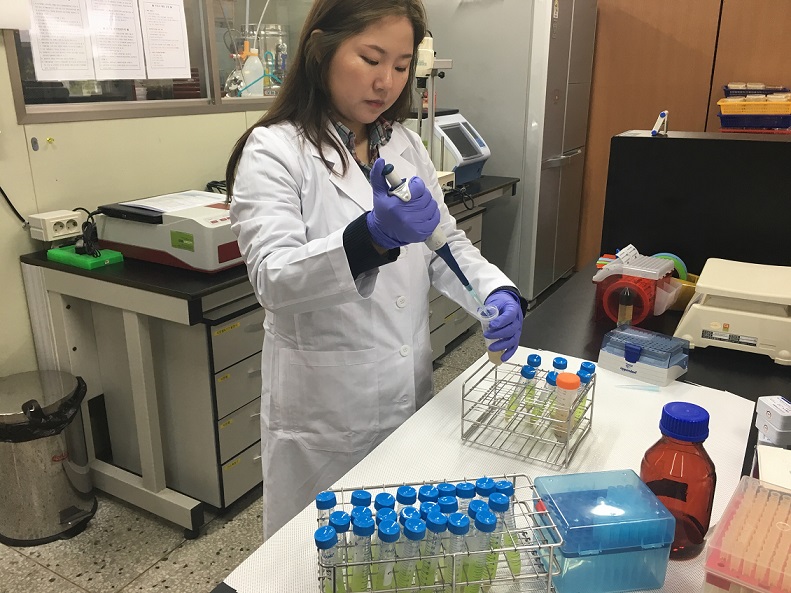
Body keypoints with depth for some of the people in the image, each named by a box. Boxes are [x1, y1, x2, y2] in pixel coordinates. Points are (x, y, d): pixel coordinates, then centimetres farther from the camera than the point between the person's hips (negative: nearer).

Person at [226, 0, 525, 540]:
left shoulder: (406, 145, 5)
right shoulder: (274, 150, -13)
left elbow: (447, 243, 7)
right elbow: (273, 278, -25)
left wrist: (497, 292, -13)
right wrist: (373, 236, -41)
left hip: (410, 396, 5)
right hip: (325, 414, -5)